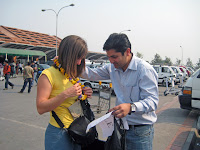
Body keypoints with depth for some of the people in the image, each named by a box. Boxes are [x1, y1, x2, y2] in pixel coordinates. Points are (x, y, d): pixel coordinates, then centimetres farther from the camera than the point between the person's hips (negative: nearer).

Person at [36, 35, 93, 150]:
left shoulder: (74, 75, 10)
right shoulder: (48, 74, -15)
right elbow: (41, 108, -19)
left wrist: (83, 94, -1)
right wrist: (66, 94, -28)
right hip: (59, 133, -7)